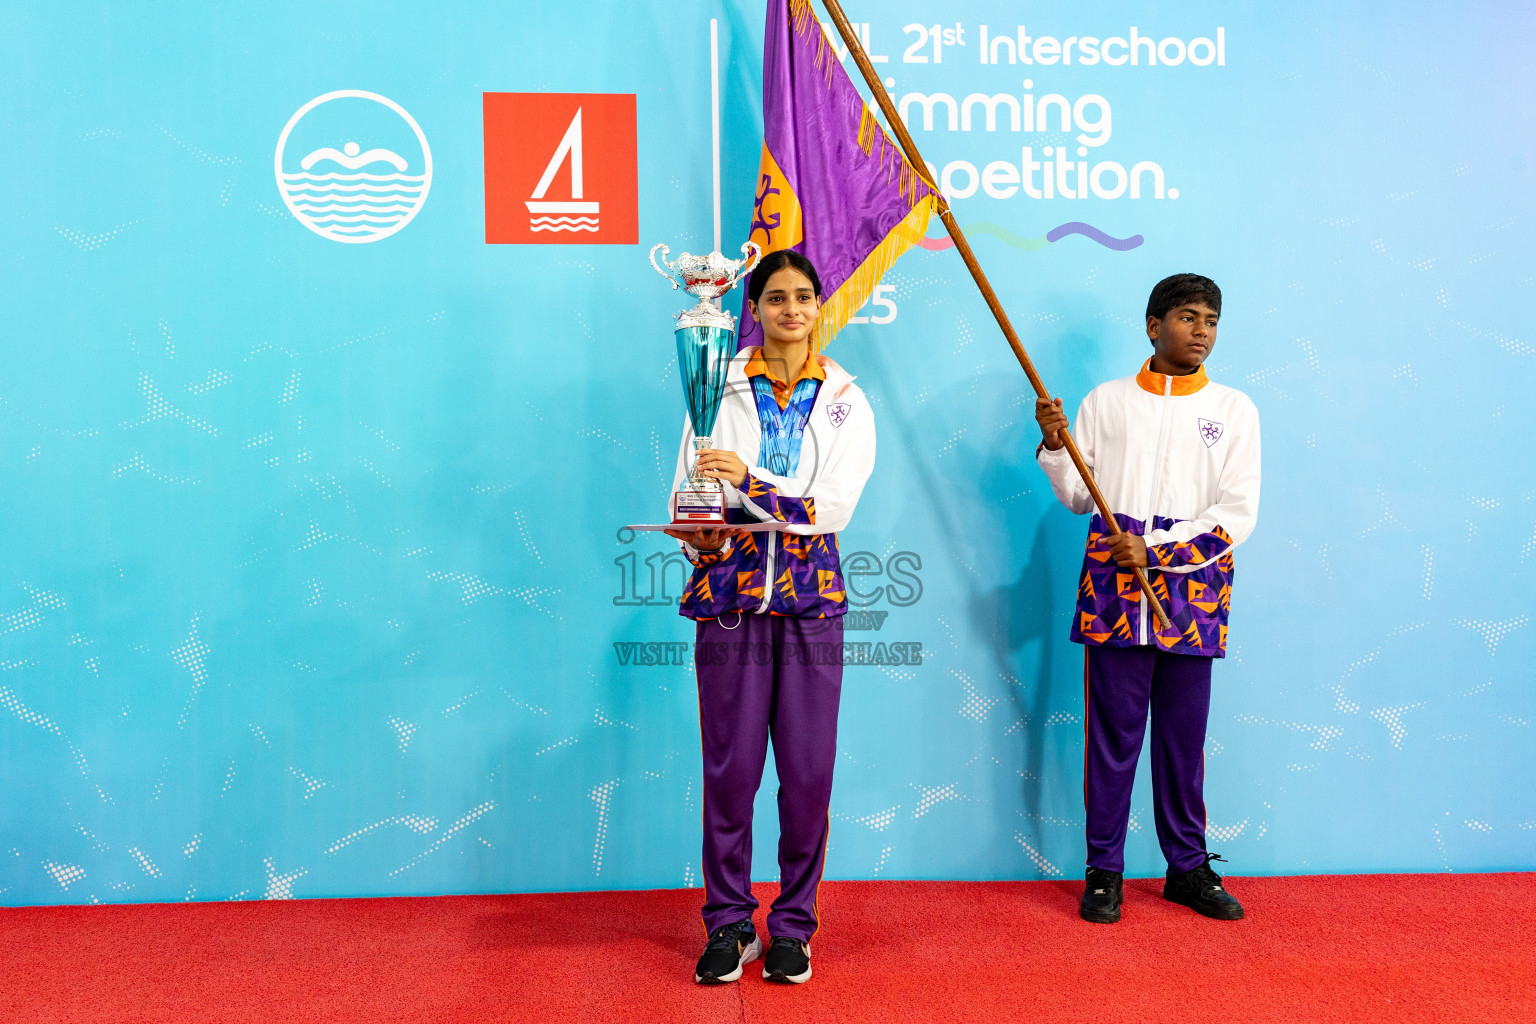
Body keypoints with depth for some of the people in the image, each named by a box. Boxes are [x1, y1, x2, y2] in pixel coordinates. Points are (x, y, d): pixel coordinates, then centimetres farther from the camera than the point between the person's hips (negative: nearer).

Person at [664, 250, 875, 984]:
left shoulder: (845, 401, 7)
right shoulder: (719, 389, 8)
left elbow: (835, 506, -6)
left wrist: (749, 481, -17)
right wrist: (698, 533, -19)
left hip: (810, 595, 1)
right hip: (730, 592, 0)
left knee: (808, 770, 2)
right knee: (730, 765, 1)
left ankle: (793, 925, 18)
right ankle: (729, 924, 17)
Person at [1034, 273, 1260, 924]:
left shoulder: (1233, 410, 7)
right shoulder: (1105, 401, 10)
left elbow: (1236, 516, -1)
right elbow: (1080, 498, 10)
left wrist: (1155, 548, -10)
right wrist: (1054, 446, -7)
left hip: (1193, 589, 0)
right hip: (1113, 585, 0)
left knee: (1184, 736, 7)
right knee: (1112, 732, 2)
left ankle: (1188, 868, 22)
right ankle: (1103, 871, 13)